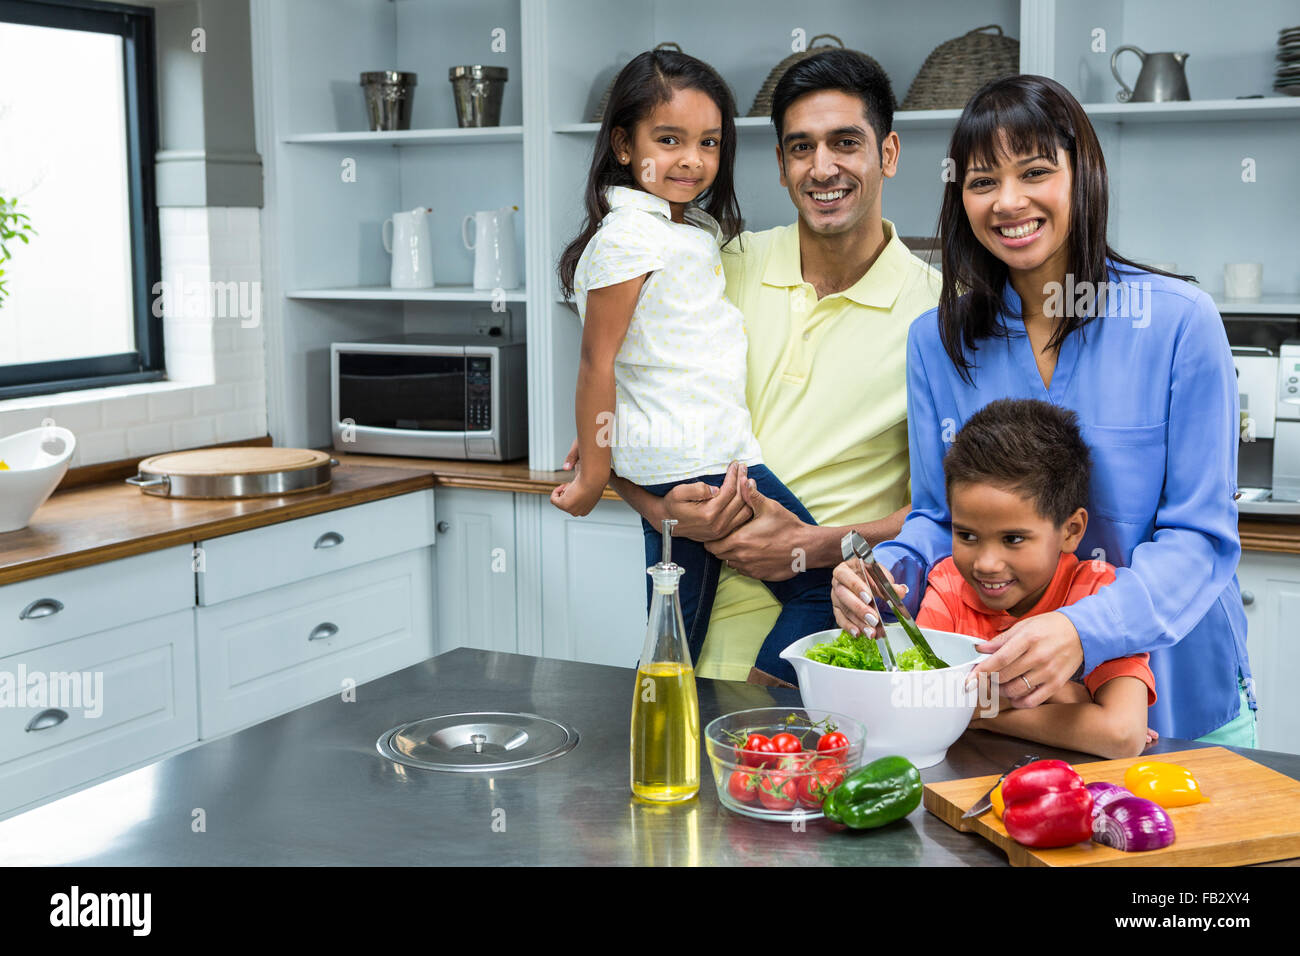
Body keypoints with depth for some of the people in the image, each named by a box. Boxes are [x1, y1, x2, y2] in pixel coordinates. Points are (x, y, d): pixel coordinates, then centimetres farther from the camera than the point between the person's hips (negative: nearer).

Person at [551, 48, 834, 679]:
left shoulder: (696, 231, 17)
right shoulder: (628, 236, -12)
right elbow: (597, 361, -13)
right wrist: (594, 473, -11)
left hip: (672, 466, 9)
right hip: (696, 461, -9)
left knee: (681, 636, 13)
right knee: (823, 588, -6)